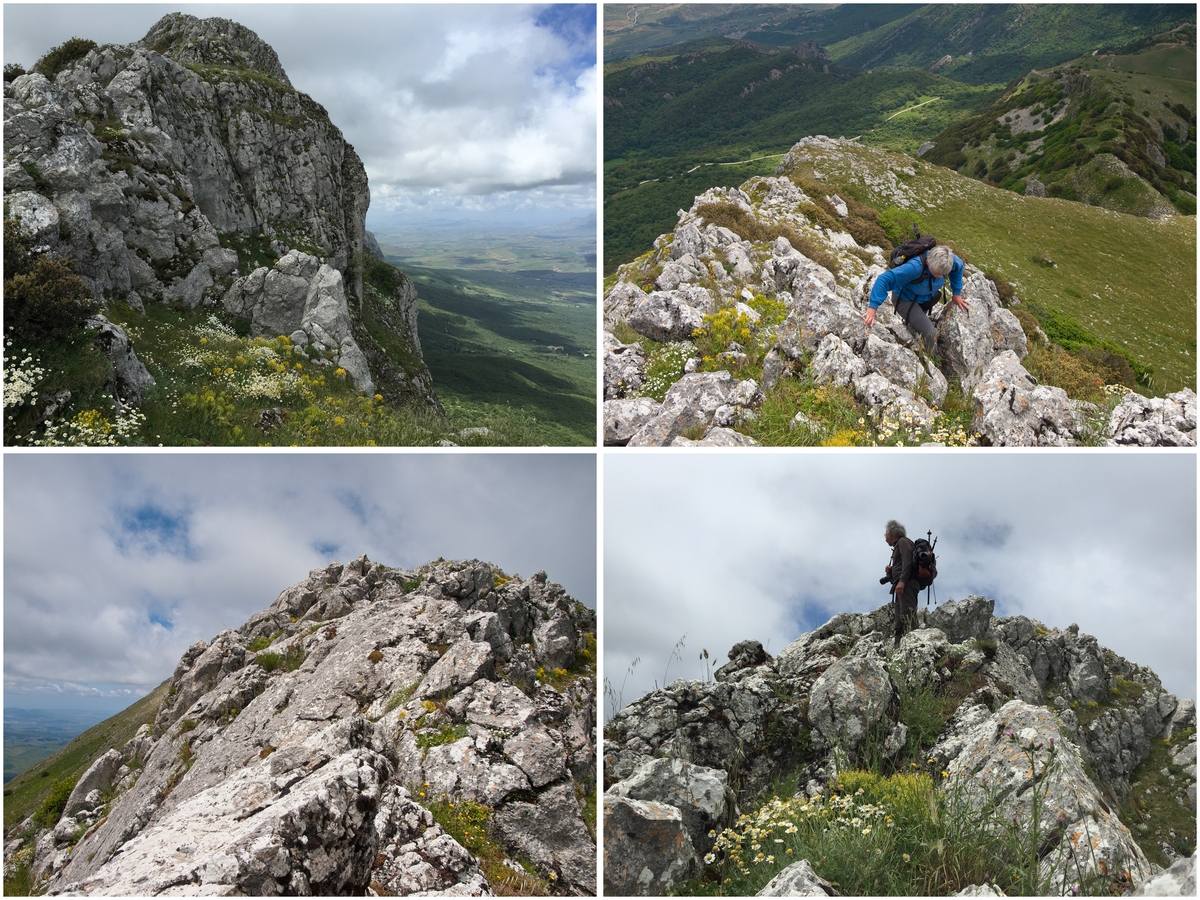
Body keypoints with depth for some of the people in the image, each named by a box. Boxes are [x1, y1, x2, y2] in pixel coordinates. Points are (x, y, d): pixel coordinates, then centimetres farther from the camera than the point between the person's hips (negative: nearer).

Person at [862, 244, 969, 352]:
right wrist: (873, 308, -52)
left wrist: (957, 294, 4)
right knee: (929, 334, -19)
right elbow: (884, 280, -46)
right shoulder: (914, 267, -42)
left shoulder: (944, 260, -24)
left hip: (926, 297, 6)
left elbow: (958, 266, 1)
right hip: (906, 299, -6)